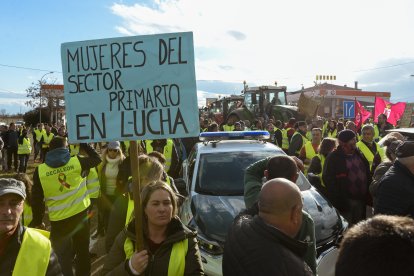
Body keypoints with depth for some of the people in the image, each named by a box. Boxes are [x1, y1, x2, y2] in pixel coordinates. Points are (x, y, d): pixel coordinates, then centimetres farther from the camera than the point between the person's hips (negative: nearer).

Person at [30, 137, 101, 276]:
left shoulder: (40, 170, -8)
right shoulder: (76, 161, -11)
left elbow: (36, 199, -4)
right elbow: (97, 158, 7)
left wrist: (37, 221, 8)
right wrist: (83, 144, 15)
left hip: (58, 221, 0)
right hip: (80, 214, 1)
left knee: (64, 257, 17)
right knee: (83, 251, 21)